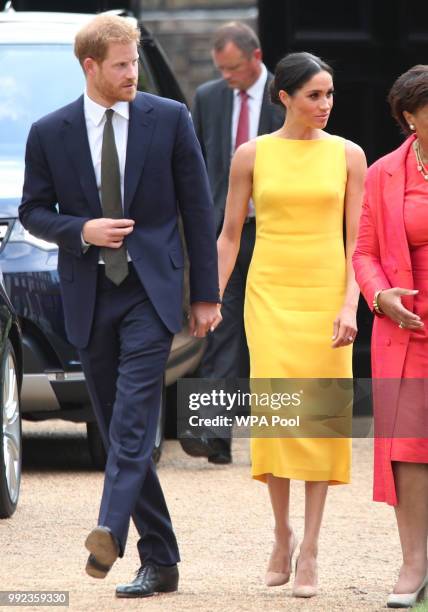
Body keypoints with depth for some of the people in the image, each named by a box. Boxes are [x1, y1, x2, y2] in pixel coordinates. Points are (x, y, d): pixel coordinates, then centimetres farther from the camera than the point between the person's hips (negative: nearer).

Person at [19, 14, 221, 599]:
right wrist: (82, 231, -12)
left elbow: (198, 209, 3)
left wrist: (206, 294, 1)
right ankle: (159, 560, 12)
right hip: (90, 296, 3)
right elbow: (34, 211, 9)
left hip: (150, 291, -2)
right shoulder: (50, 133, 2)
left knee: (133, 418, -19)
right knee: (119, 427, 5)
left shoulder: (169, 119, 0)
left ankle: (109, 531, -32)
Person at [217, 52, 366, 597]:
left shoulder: (347, 155, 5)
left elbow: (357, 239, 3)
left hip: (326, 295, 0)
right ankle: (282, 535, 5)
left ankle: (309, 551, 0)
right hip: (270, 292, 0)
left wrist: (350, 305, -8)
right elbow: (229, 234, 10)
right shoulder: (252, 155, 5)